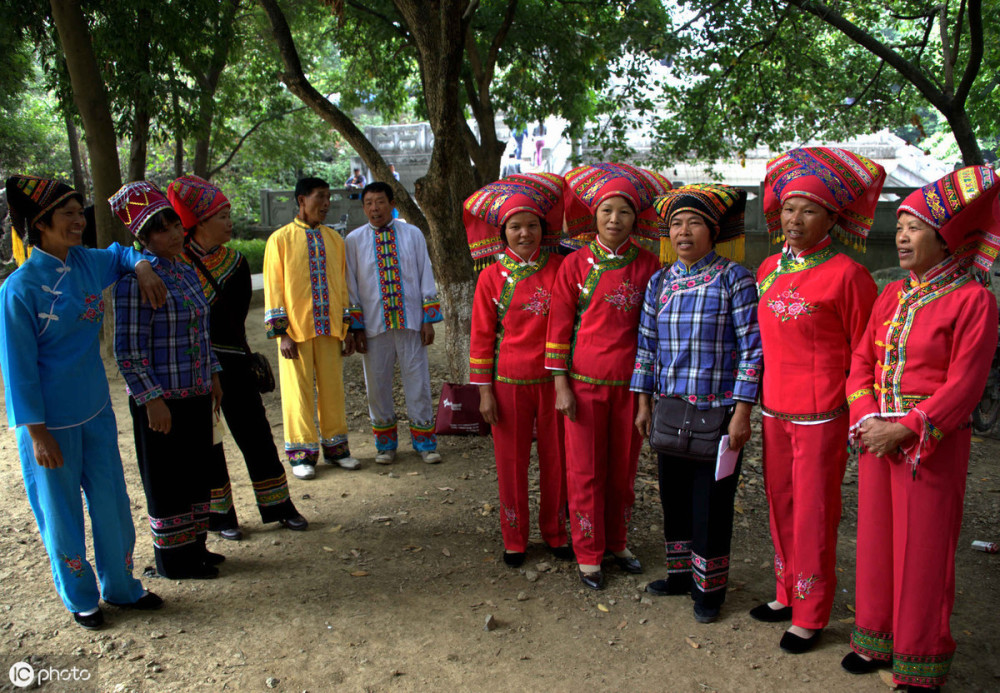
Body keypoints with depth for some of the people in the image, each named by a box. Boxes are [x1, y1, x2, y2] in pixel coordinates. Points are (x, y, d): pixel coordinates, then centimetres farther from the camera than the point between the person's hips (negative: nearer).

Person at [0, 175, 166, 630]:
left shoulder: (86, 263, 0)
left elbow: (120, 254, 24)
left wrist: (142, 267, 0)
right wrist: (38, 434, -13)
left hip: (96, 411, 6)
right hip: (51, 423, -6)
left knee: (112, 504, 15)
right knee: (62, 514, 11)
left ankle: (120, 587, 34)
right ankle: (81, 599, 31)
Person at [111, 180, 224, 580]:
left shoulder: (185, 273, 9)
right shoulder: (135, 279, -16)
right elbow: (128, 351, -18)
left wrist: (213, 376, 17)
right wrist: (152, 400, -19)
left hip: (196, 394, 8)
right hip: (161, 399, -8)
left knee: (196, 472, 17)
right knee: (167, 480, 5)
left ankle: (194, 547, 33)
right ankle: (172, 559, 21)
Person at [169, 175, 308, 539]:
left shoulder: (235, 262, 4)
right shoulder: (174, 261, -5)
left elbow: (231, 320, 2)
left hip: (231, 362, 3)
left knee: (255, 433, 6)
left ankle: (278, 506, 19)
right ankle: (218, 514, 22)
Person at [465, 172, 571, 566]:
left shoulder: (560, 269, 0)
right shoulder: (492, 277, -2)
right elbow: (481, 337, 0)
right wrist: (485, 391, -2)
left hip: (552, 380, 1)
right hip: (509, 383, -1)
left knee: (556, 460, 10)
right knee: (512, 463, 9)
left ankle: (555, 533, 30)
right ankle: (514, 539, 27)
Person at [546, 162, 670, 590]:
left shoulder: (647, 265, 2)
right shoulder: (576, 264, -2)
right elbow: (558, 325, -1)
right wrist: (561, 384, -4)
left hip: (629, 382, 2)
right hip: (584, 381, -1)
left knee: (623, 466, 12)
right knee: (585, 470, 6)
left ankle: (617, 542, 31)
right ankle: (588, 554, 20)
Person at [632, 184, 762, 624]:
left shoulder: (733, 278, -7)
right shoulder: (659, 282, 8)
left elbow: (751, 348, -9)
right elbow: (647, 345, 12)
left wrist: (741, 412, -13)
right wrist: (644, 404, 10)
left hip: (717, 410, -5)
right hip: (669, 408, 5)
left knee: (711, 501, 4)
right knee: (673, 495, 14)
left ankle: (710, 586, 23)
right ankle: (681, 572, 33)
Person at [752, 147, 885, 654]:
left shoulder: (845, 274, -11)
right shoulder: (769, 269, 8)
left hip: (821, 416, -6)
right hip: (774, 411, 6)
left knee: (813, 515, 4)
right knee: (780, 505, 16)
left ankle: (810, 616, 20)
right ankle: (787, 594, 34)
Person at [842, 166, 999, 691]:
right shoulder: (892, 296, 9)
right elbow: (861, 361, 8)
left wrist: (906, 429, -19)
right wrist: (867, 419, -6)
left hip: (933, 443, -6)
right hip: (878, 437, 6)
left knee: (924, 550, 4)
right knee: (876, 539, 13)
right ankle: (877, 642, 30)